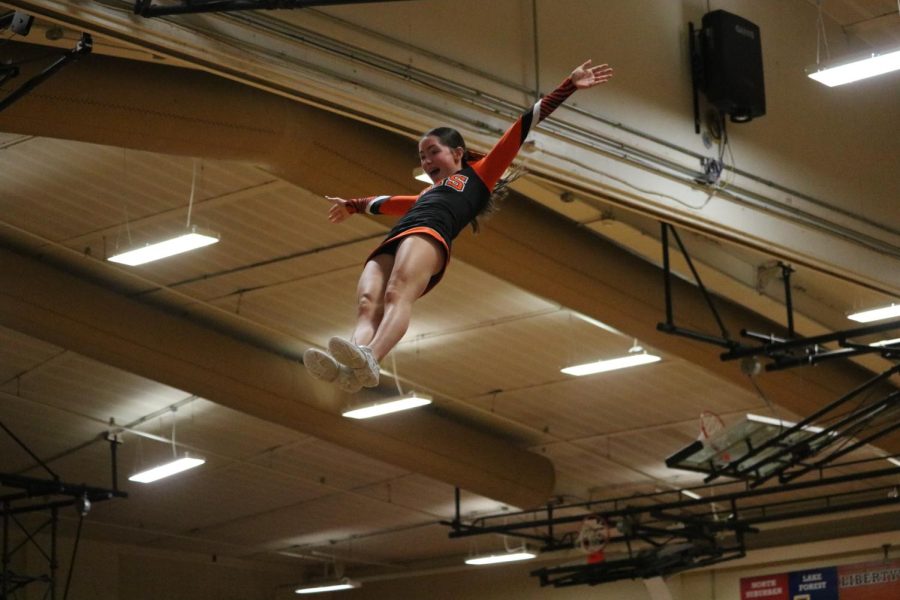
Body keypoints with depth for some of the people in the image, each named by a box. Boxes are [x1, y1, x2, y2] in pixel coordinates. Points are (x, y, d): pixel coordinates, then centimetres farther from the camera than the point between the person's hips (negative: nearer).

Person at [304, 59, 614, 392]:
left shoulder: (478, 174, 29)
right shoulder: (427, 196, 45)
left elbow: (521, 129, 26)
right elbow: (386, 202, 64)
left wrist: (568, 87, 25)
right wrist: (354, 206, 83)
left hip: (428, 235, -6)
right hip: (388, 247, 6)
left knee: (397, 294, -36)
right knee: (368, 307, -27)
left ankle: (369, 359, -63)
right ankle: (351, 367, -55)